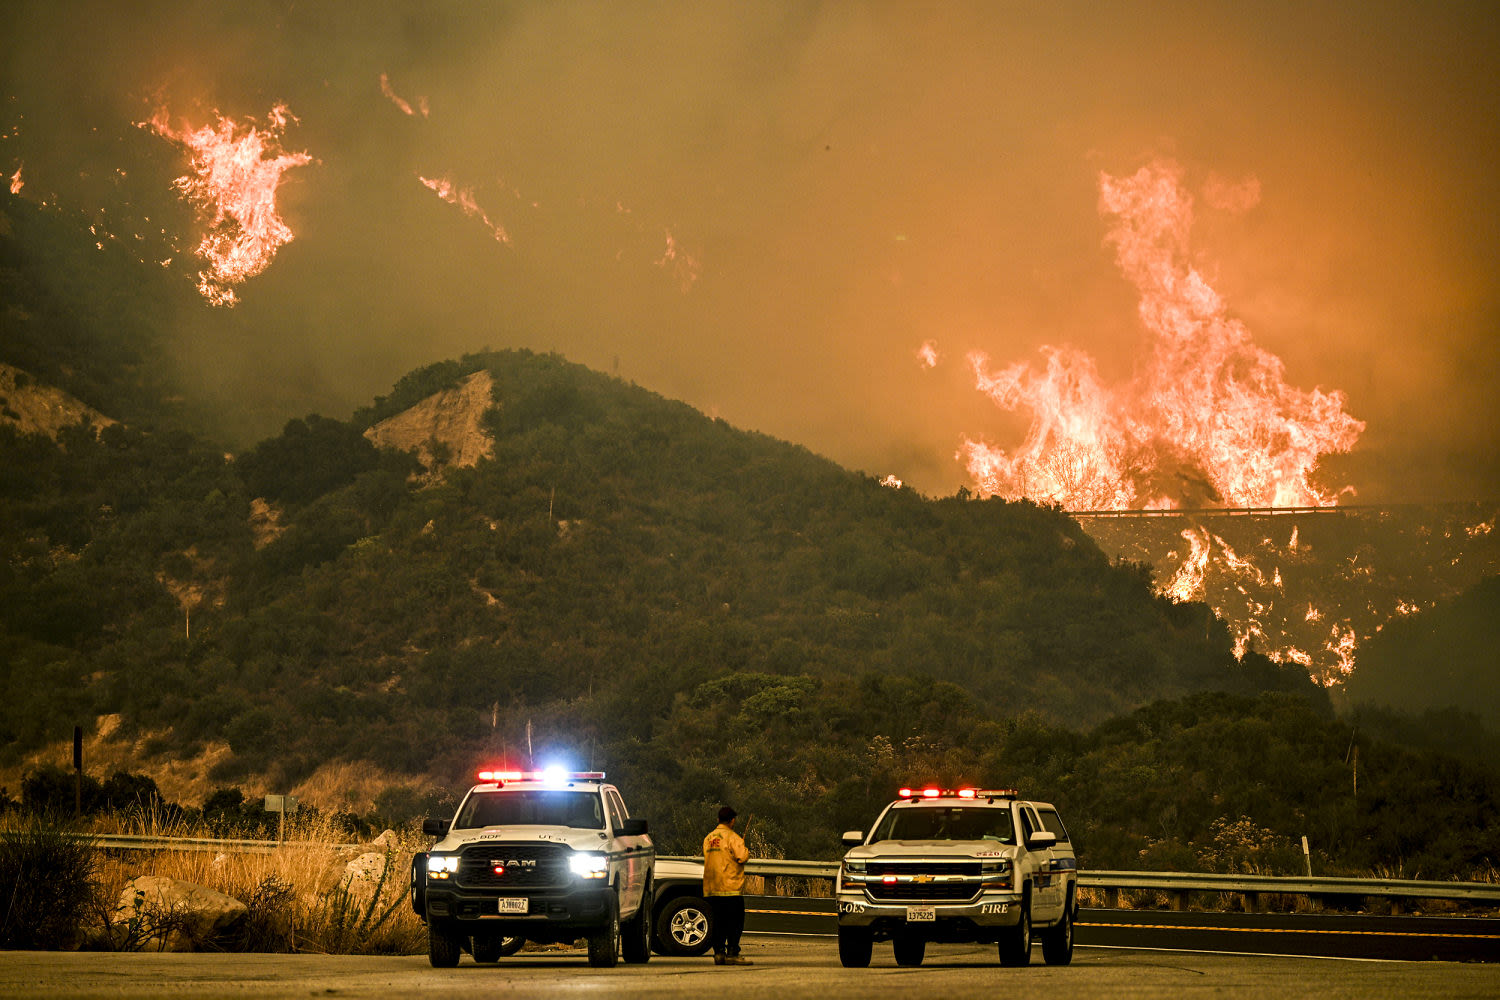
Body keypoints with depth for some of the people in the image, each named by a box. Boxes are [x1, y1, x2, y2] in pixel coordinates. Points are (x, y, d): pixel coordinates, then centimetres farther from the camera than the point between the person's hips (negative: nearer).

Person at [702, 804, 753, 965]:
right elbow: (743, 857, -17)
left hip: (711, 888, 7)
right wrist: (745, 848, 4)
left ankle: (719, 952, 8)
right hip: (731, 887, -7)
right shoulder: (732, 837, -10)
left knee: (719, 922, 10)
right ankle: (732, 953, -6)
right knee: (735, 922, -2)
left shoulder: (708, 838, 13)